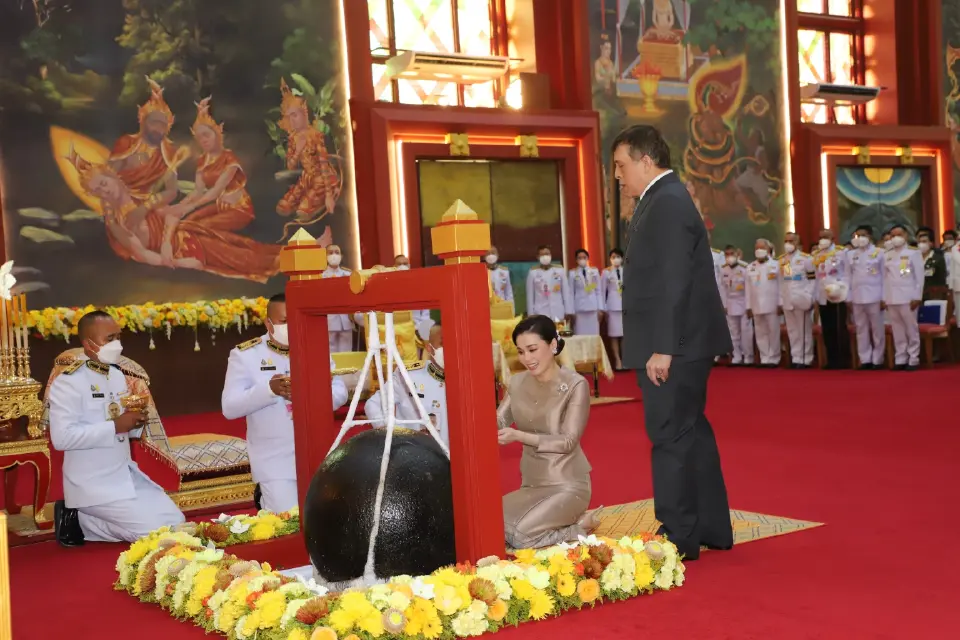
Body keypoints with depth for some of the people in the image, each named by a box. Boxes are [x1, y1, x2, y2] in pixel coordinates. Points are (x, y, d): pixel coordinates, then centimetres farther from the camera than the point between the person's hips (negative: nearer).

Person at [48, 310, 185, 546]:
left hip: (128, 474, 8)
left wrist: (136, 421, -6)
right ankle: (77, 522, 1)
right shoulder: (67, 382, -15)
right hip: (93, 484, -8)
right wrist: (115, 426, -24)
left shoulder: (117, 375, 10)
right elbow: (61, 438, -25)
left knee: (176, 523, 4)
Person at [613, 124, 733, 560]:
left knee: (670, 438, -4)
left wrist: (662, 348, -23)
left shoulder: (667, 203, -15)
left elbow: (673, 282, -22)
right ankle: (713, 529, 25)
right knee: (691, 434, 15)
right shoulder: (666, 199, 17)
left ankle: (678, 538, 4)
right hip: (679, 345, 11)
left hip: (673, 347, -11)